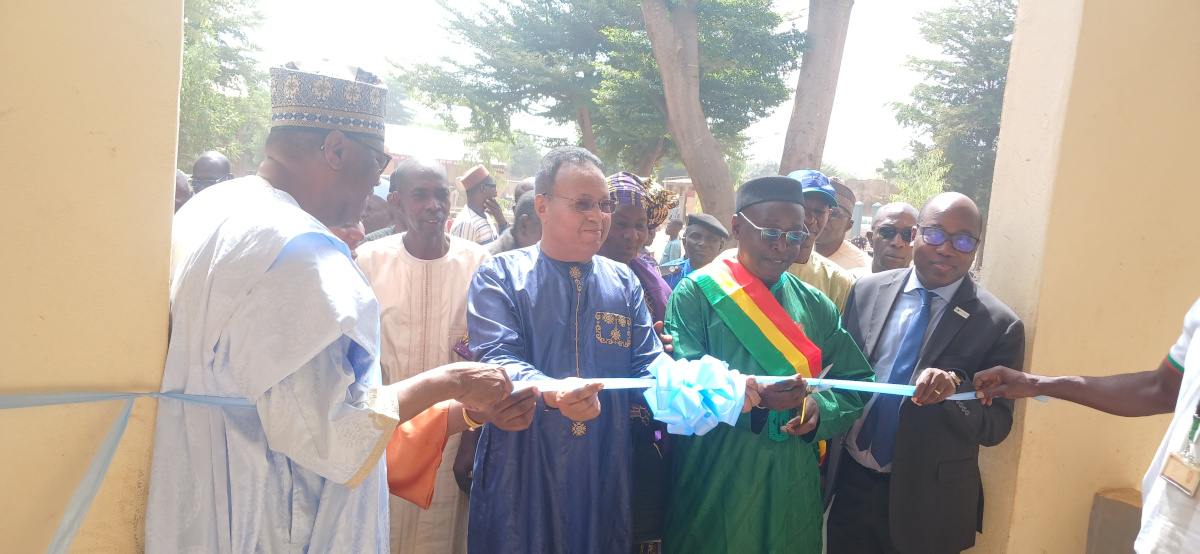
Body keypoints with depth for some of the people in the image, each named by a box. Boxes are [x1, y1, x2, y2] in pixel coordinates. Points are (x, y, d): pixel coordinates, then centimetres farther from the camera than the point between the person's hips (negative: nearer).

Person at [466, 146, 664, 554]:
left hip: (606, 472, 3)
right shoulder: (501, 276, -1)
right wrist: (551, 394, -34)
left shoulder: (624, 282, 10)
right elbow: (495, 358, -14)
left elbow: (649, 366, 7)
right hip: (521, 471, -3)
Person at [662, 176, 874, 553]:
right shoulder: (697, 292, -5)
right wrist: (749, 394, -27)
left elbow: (856, 383, 7)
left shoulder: (815, 306, 8)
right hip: (714, 483, -3)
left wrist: (821, 408, -14)